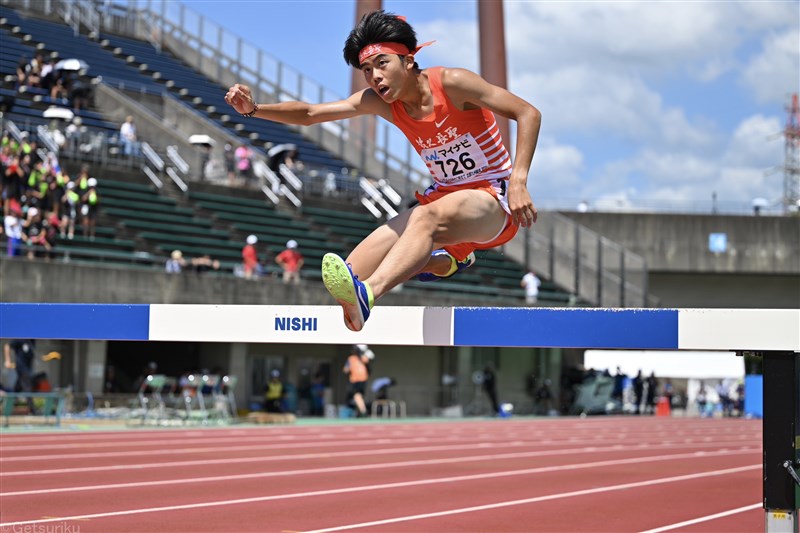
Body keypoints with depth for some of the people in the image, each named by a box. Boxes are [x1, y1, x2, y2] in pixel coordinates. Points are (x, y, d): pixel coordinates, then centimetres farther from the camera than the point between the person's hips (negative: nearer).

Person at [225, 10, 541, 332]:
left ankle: (366, 294, -63)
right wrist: (254, 110, -17)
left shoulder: (451, 83, -16)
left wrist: (517, 181, -28)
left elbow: (528, 113, -17)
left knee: (427, 217, -40)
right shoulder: (377, 102, 1)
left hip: (492, 200, -6)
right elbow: (309, 114, 0)